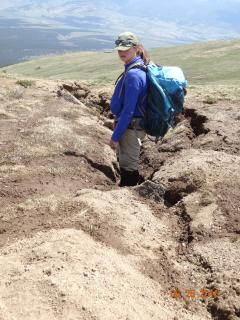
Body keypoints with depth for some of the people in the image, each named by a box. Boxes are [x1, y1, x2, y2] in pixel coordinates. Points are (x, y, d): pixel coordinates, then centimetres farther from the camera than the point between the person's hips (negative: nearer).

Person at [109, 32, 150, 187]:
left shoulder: (133, 75, -23)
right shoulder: (139, 69, 7)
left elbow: (128, 110, -24)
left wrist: (115, 136, -19)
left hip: (130, 127, -10)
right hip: (133, 126, 10)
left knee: (129, 167, 4)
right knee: (125, 163, 24)